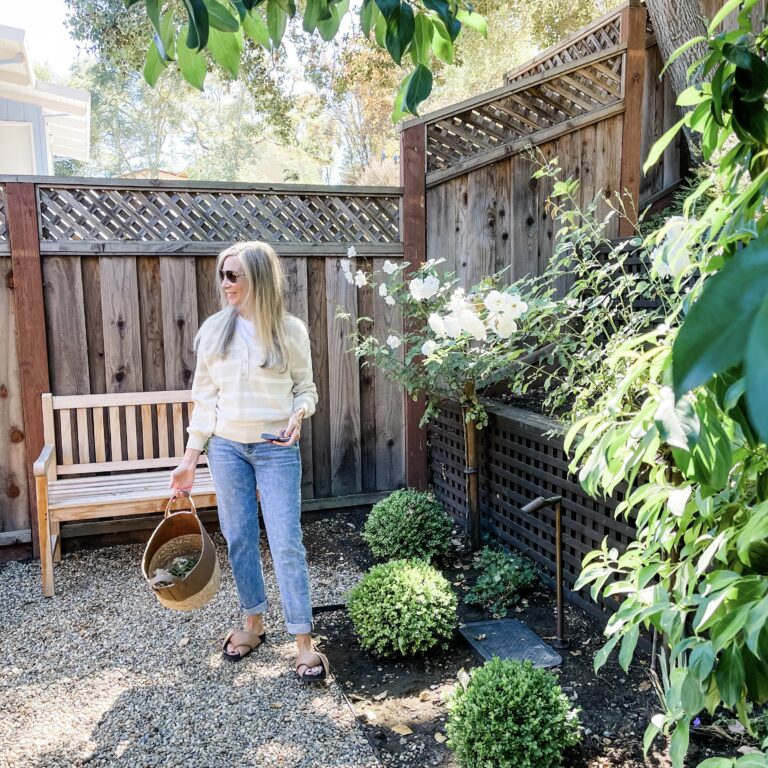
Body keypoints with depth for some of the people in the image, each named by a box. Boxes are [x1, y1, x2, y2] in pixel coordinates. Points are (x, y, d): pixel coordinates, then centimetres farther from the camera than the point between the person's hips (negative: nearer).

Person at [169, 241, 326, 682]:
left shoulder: (290, 330, -6)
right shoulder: (214, 330, 1)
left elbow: (306, 388, 3)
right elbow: (205, 397, 5)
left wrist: (298, 414, -20)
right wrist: (191, 457, 4)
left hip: (276, 450, -3)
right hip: (226, 447, 3)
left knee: (287, 543, -3)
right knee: (239, 538, 11)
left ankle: (304, 642, 8)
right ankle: (254, 623, 30)